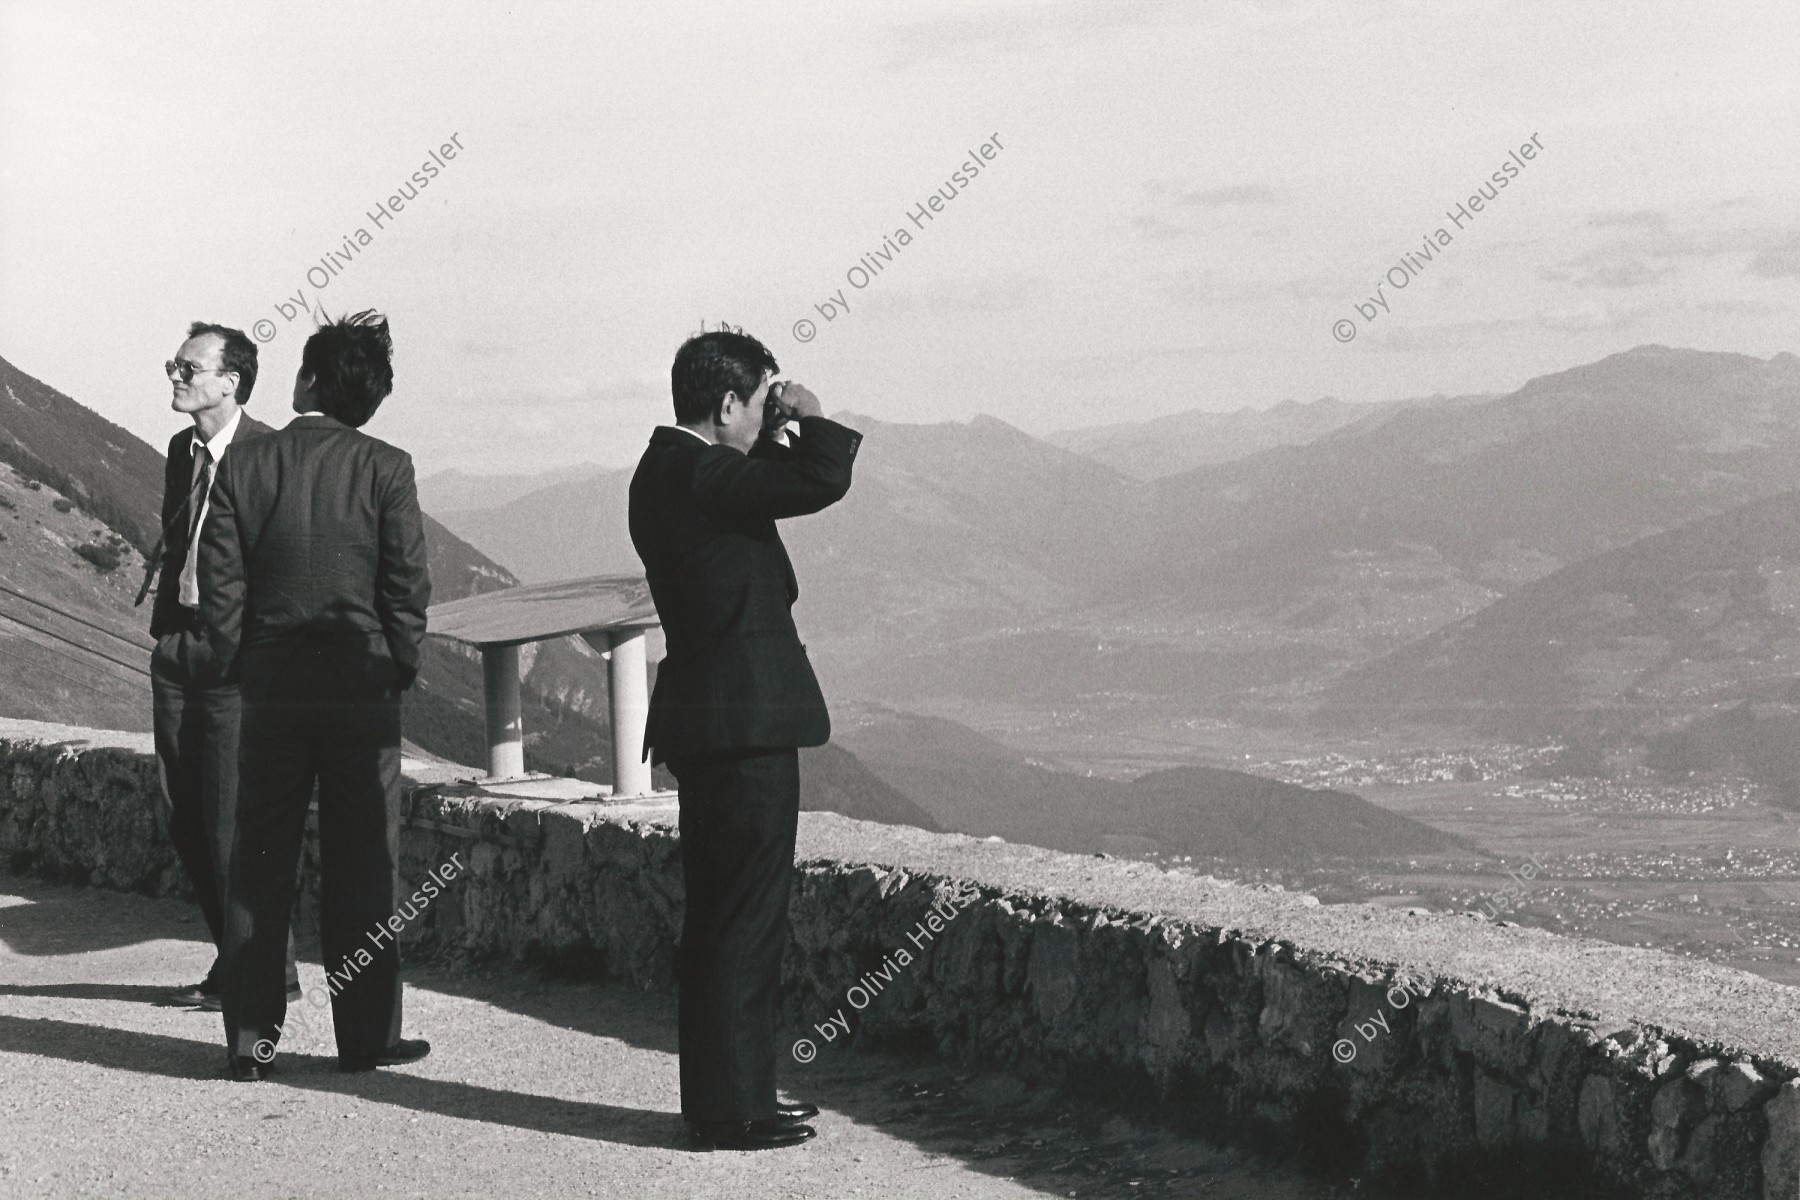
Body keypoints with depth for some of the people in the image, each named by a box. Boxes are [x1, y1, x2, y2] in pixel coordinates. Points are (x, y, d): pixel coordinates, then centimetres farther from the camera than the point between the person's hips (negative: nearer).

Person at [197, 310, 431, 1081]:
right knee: (362, 866, 5)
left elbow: (219, 585, -2)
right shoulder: (385, 469, -7)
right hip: (363, 691, -2)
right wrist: (400, 668, 5)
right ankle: (367, 1035, 9)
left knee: (258, 865, 9)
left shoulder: (243, 468, -2)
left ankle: (251, 1038, 11)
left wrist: (239, 669, 10)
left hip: (271, 691, 2)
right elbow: (409, 583, -8)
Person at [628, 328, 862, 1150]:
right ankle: (732, 1111, 1)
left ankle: (726, 1092, 25)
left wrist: (776, 433, 13)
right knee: (745, 917, -4)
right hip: (744, 720, -10)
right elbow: (824, 480, -25)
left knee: (723, 914, 16)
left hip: (706, 716, 10)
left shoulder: (666, 471, 12)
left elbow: (775, 487, 27)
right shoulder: (700, 477, -18)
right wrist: (808, 416, -7)